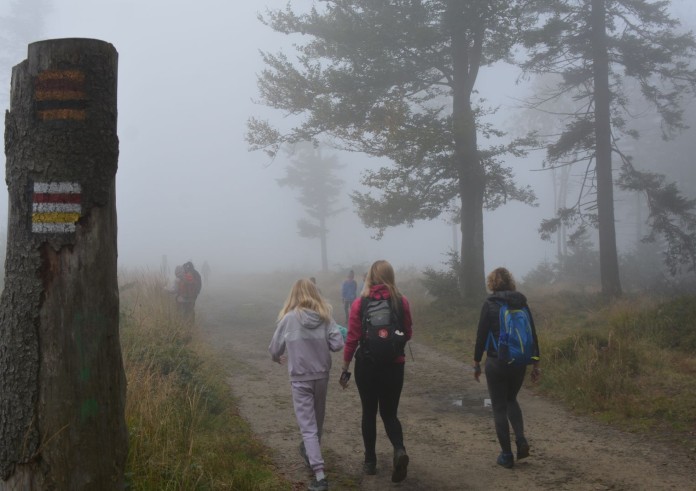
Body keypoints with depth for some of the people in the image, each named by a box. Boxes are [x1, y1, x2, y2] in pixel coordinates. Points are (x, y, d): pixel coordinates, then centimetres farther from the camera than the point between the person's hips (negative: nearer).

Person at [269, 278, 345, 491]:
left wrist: (276, 358, 24)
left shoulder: (289, 318, -9)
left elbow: (275, 349, 1)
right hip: (322, 375, 3)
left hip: (300, 379, -3)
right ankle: (310, 451, 45)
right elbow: (337, 344, -9)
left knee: (308, 426, -2)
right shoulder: (324, 316, -4)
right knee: (317, 420, 24)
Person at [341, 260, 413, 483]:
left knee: (369, 413, 15)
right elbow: (408, 334, 4)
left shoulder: (359, 304, -9)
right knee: (389, 413, 13)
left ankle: (370, 462, 23)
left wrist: (345, 368, 1)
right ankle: (399, 450, -13)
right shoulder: (401, 301, -5)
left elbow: (352, 339, -8)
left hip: (367, 365, -1)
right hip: (394, 365, 1)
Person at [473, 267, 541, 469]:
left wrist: (477, 362, 1)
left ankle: (507, 455, 9)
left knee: (499, 407, 7)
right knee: (511, 400, 25)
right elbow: (532, 334, 5)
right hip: (519, 362, 4)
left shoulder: (490, 304, -8)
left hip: (496, 362, -4)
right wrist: (536, 363, 11)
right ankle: (521, 439, 5)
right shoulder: (522, 303, 5)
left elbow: (481, 335, -9)